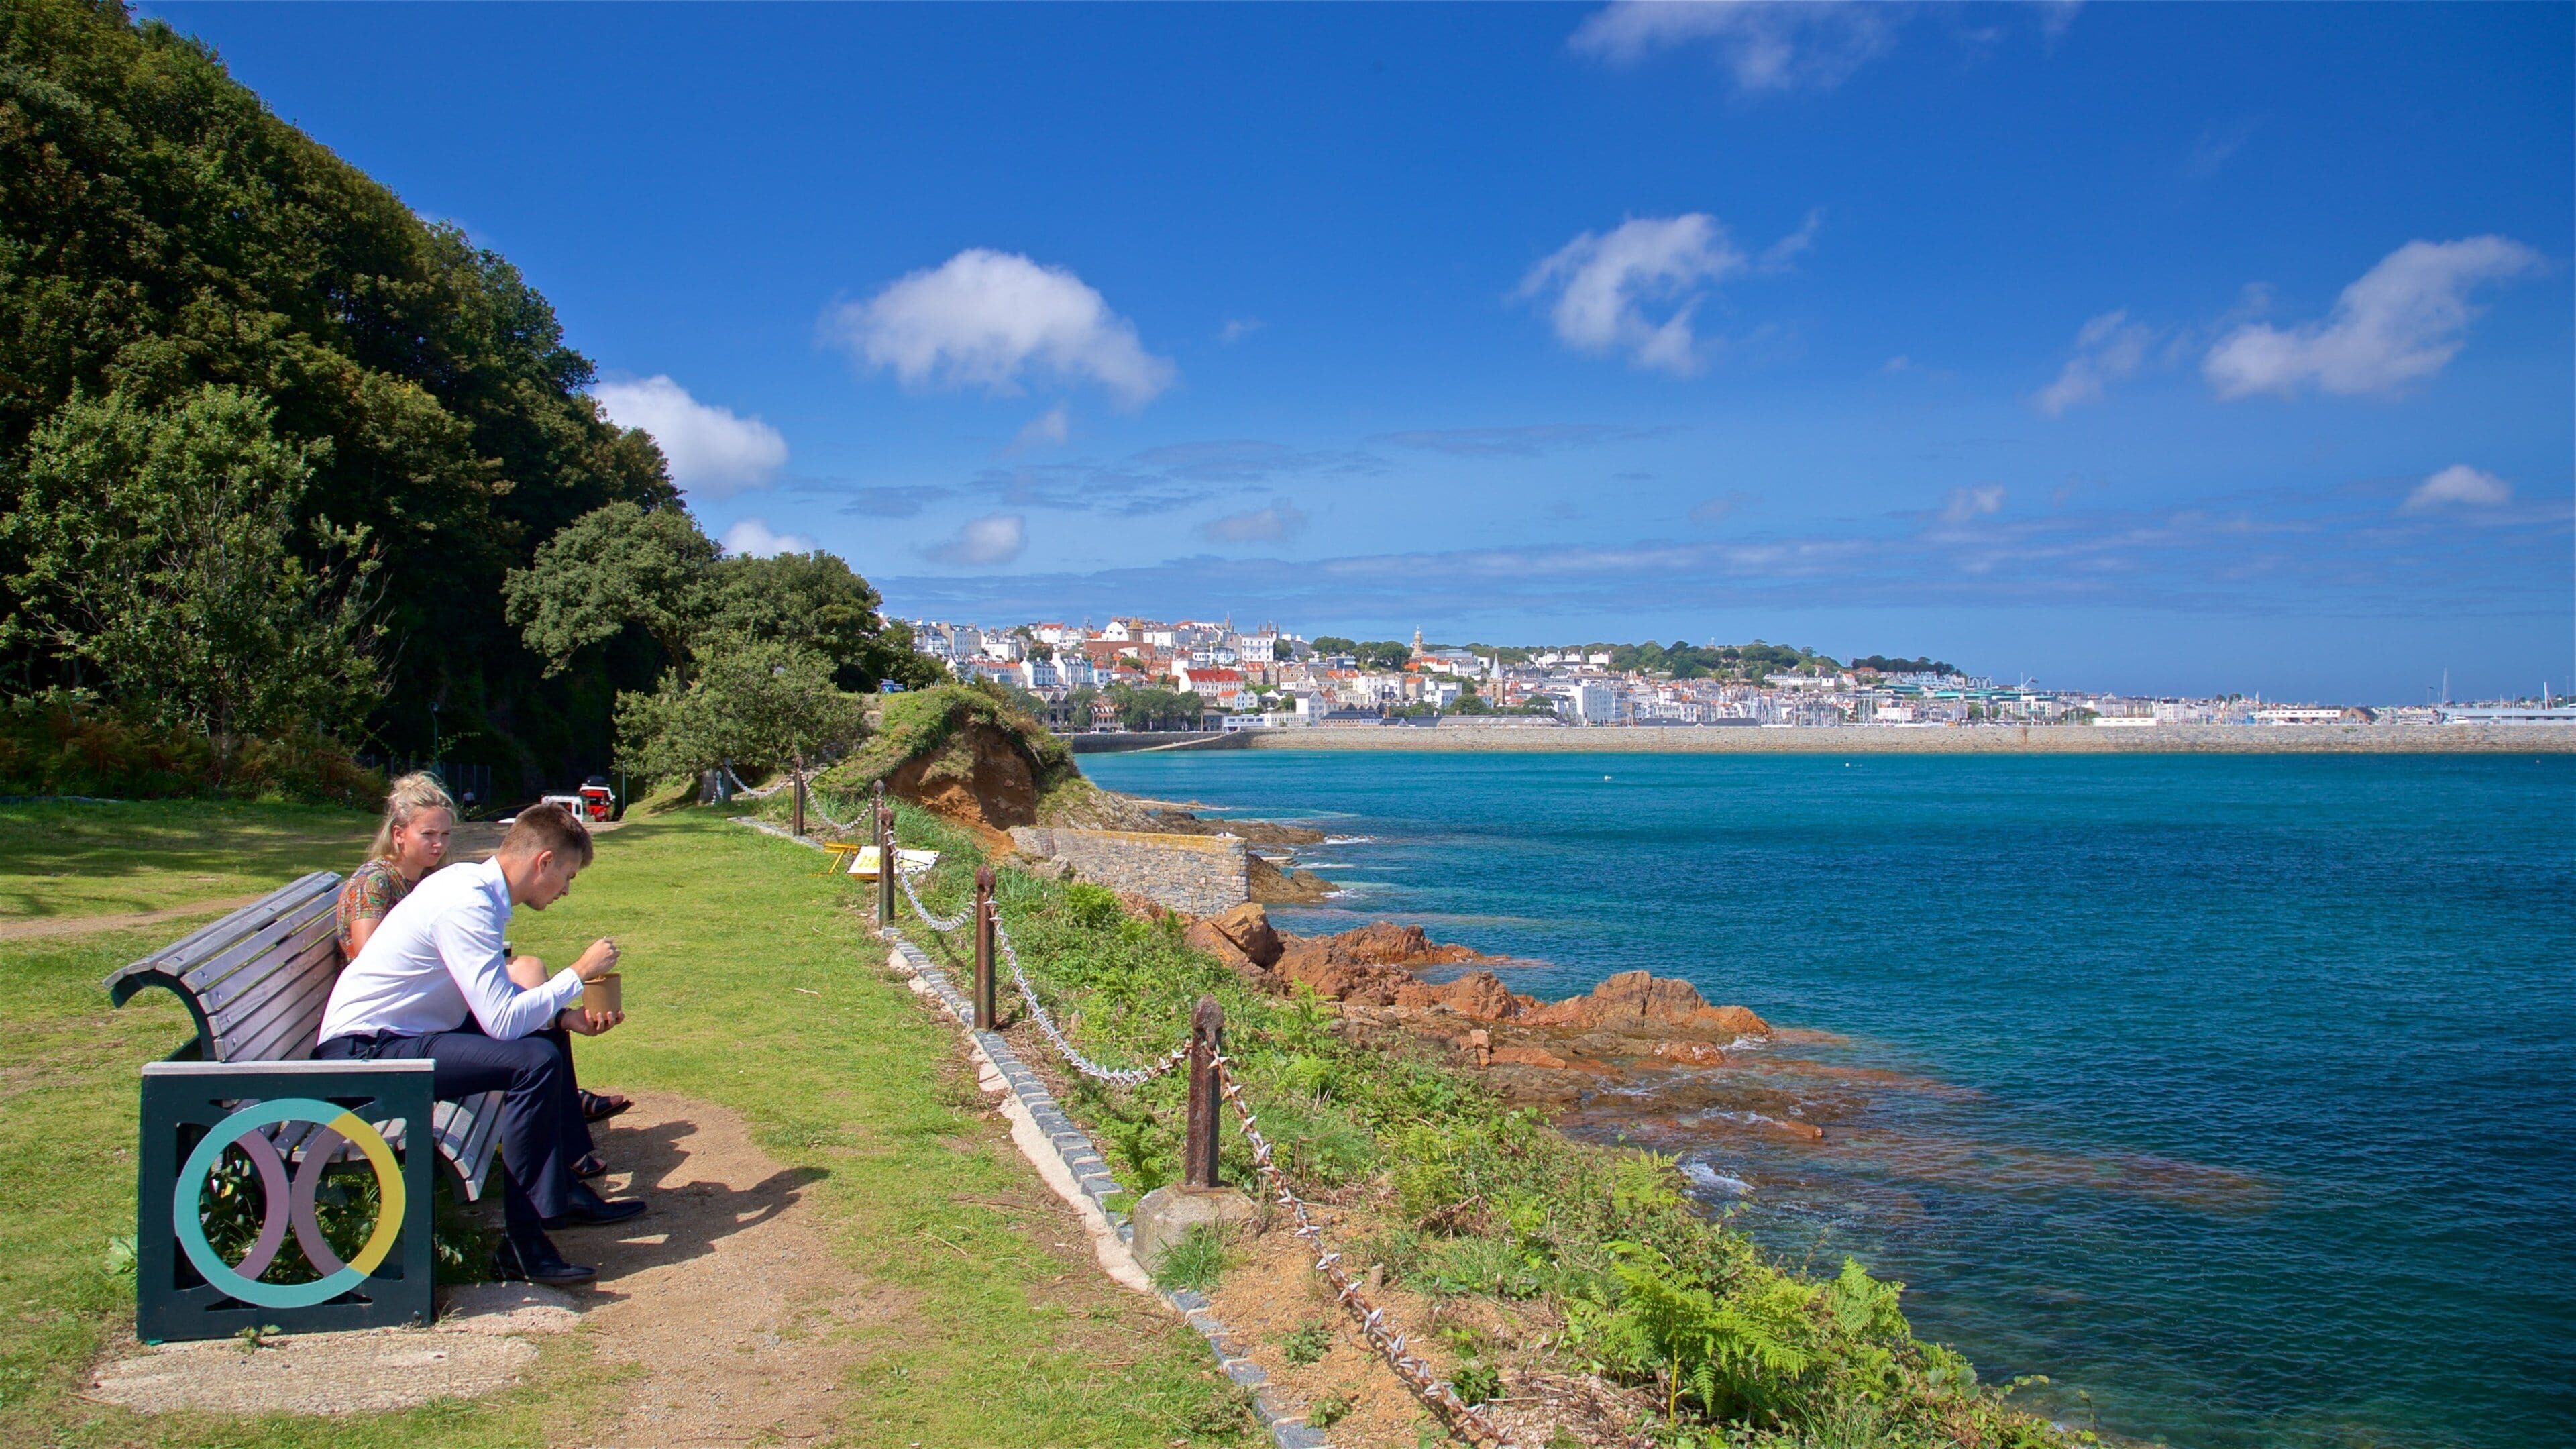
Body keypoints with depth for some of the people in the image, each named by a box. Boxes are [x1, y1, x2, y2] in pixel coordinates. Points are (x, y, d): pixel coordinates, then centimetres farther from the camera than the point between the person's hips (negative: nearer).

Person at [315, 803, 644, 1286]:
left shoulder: (476, 885, 7)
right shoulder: (467, 904, -23)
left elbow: (499, 995, 16)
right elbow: (504, 1020, -28)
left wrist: (565, 1015, 2)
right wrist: (579, 974, -16)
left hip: (391, 1033, 11)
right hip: (364, 1051, -11)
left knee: (547, 1035, 17)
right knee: (535, 1062, -26)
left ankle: (566, 1190, 22)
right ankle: (525, 1238, -17)